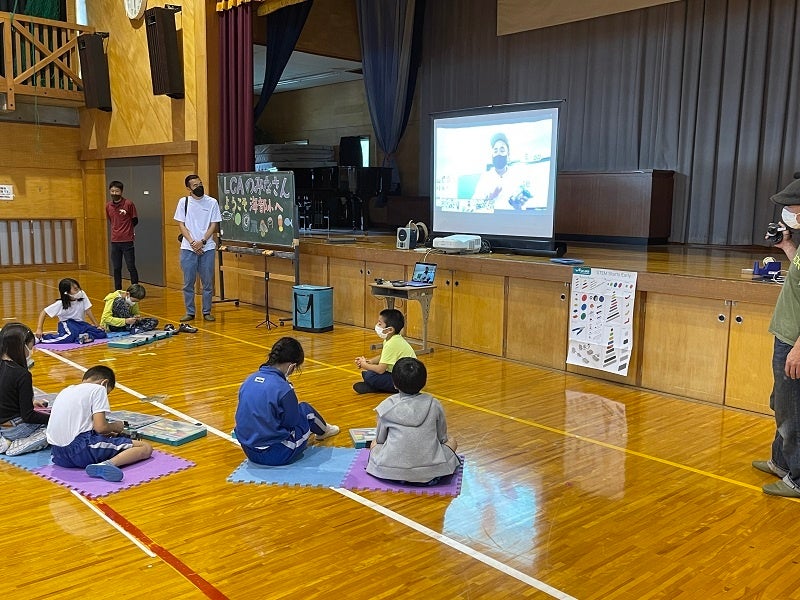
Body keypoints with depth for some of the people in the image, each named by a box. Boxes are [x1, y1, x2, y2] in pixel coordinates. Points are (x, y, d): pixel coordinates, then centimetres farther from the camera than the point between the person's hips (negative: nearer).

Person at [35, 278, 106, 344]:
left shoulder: (82, 295, -11)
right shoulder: (60, 304, -16)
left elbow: (88, 311, -4)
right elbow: (43, 313, -10)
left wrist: (97, 326, -3)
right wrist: (39, 329, -19)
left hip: (80, 323, 3)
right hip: (66, 324, -3)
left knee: (101, 334, -15)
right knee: (69, 337, -37)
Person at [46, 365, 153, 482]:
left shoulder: (66, 390, 24)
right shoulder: (98, 388, 1)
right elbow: (100, 427, -10)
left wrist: (107, 431, 31)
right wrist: (115, 426, 11)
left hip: (59, 456, 8)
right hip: (81, 451, -8)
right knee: (146, 448, -6)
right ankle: (107, 464, -31)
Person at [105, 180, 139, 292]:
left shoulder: (129, 204, -7)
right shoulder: (108, 206, 6)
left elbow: (135, 221, 2)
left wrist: (127, 230, 9)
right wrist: (117, 231, 14)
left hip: (127, 241, -4)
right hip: (114, 241, 4)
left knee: (131, 267, -1)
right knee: (116, 268, 9)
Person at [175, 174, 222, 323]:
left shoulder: (212, 202, 2)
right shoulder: (183, 202, 3)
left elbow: (214, 225, 0)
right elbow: (181, 225, 2)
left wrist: (202, 242, -11)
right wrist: (192, 243, -10)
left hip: (207, 248, 0)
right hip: (188, 248, 0)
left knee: (208, 282, 4)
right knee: (188, 282, 4)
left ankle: (207, 312, 14)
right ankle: (190, 312, 15)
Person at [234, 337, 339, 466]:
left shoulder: (249, 380, -1)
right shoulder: (283, 389, -23)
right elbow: (293, 422, -9)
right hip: (276, 456, -7)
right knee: (306, 410, 15)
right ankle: (323, 431, 44)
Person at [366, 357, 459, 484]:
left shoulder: (387, 406, -4)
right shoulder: (434, 405, -2)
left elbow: (380, 439, 9)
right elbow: (442, 437, 10)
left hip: (391, 471, 0)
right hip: (430, 470, 1)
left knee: (374, 444, 30)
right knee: (451, 441, 27)